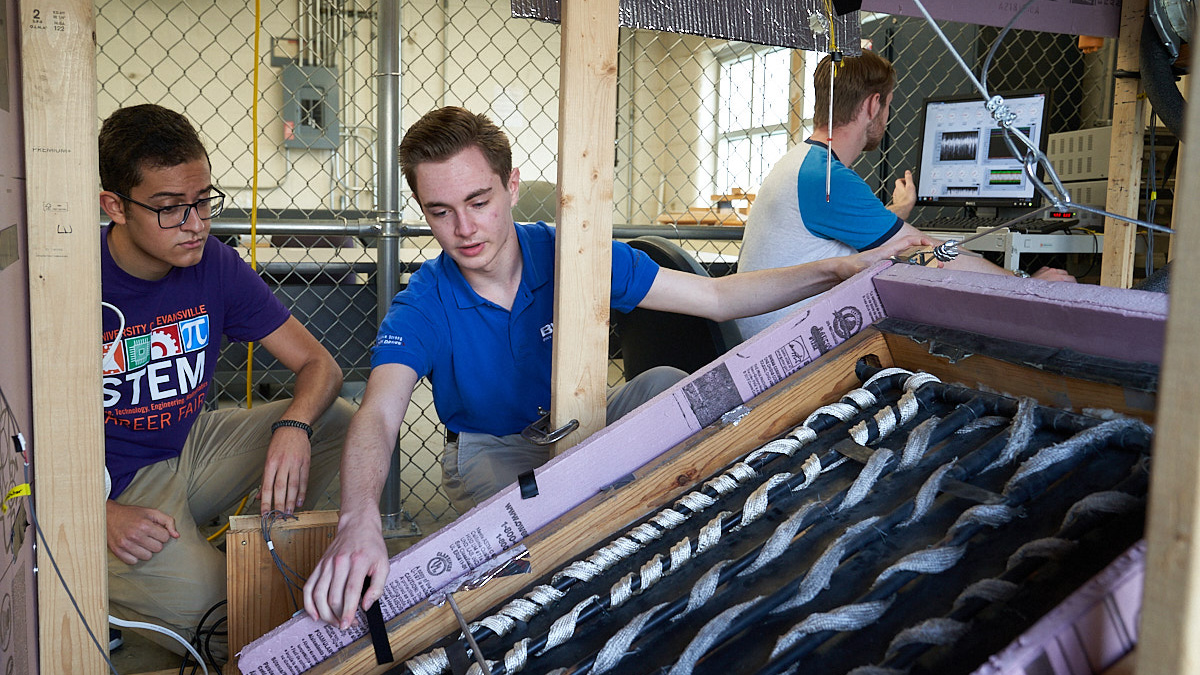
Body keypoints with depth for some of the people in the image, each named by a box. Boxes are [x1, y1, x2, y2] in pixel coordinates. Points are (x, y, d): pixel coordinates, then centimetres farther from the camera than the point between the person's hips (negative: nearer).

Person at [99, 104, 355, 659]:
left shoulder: (216, 266, -6)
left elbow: (318, 364, -4)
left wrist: (292, 426, -27)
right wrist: (102, 515, -27)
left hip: (192, 446, 5)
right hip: (114, 487, -5)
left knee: (338, 420, -11)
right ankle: (102, 590, 5)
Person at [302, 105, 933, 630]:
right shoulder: (421, 305, -19)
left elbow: (716, 297, -13)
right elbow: (379, 415, -36)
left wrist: (841, 270, -24)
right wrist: (359, 523, -58)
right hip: (492, 448, -2)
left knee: (665, 385, -24)